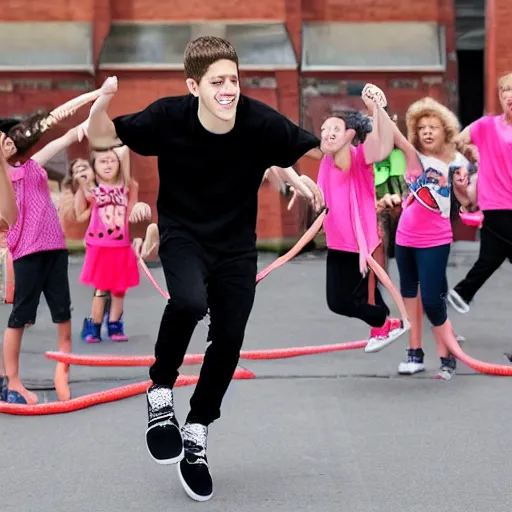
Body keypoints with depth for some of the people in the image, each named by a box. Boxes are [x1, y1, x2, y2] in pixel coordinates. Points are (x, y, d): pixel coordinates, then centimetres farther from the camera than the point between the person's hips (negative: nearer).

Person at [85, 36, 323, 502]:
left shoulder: (260, 122, -20)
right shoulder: (169, 117, -19)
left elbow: (324, 150, -12)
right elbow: (101, 138, -8)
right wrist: (103, 102, -27)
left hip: (237, 245, 2)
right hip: (183, 234, -2)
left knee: (229, 340, -1)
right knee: (189, 301, -32)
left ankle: (197, 432, 25)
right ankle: (160, 392, -4)